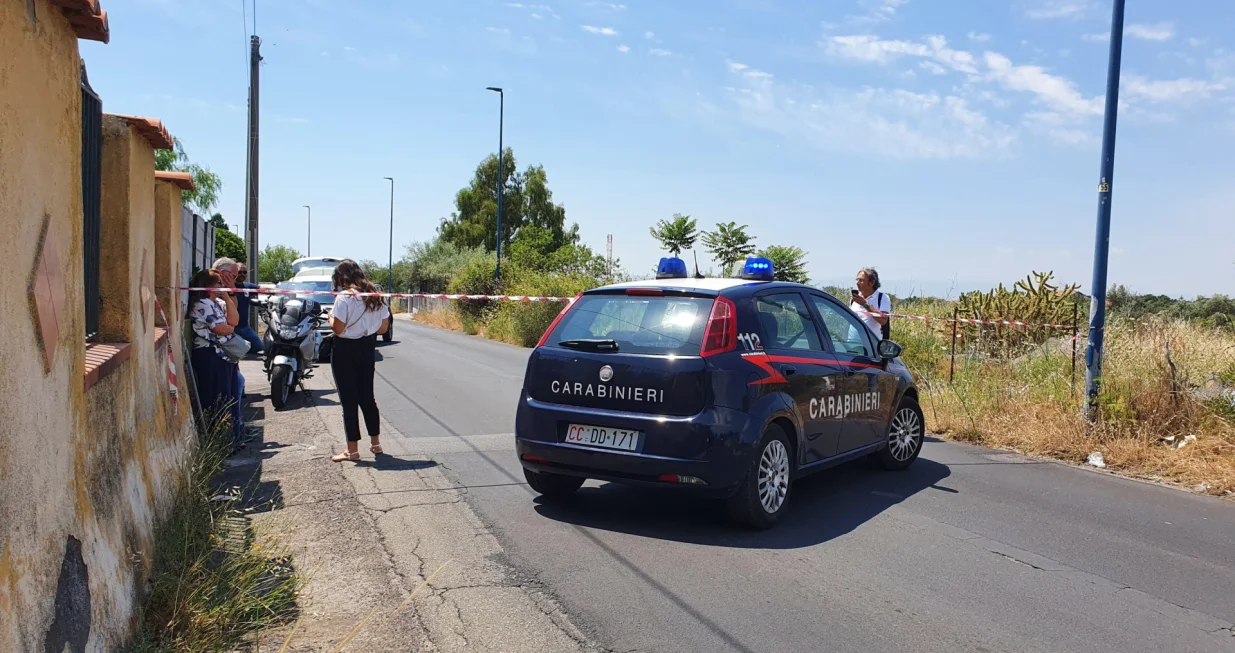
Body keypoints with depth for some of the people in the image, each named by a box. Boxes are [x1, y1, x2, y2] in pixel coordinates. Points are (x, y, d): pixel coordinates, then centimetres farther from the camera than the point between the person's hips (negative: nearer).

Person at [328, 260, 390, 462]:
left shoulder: (344, 297, -16)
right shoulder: (376, 296, 4)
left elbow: (338, 329, -19)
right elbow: (383, 328, 6)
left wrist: (331, 317, 0)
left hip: (345, 350, -6)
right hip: (368, 349, 6)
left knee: (349, 400, 1)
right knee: (367, 397, 17)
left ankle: (352, 450, 6)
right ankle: (375, 443, 23)